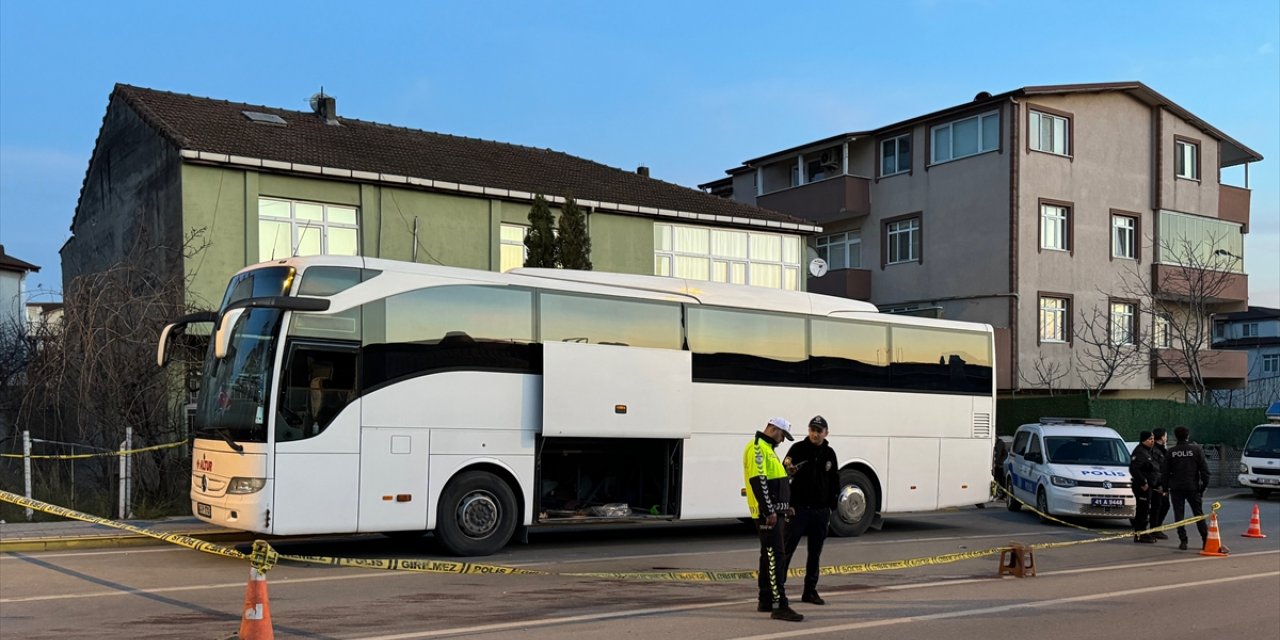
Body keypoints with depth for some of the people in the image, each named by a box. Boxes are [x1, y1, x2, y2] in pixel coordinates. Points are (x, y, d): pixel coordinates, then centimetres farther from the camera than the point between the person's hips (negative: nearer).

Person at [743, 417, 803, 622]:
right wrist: (769, 511, -25)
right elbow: (758, 481, -22)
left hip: (774, 511, 11)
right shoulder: (757, 448, -13)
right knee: (776, 557, -13)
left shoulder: (767, 449, 20)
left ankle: (765, 601, 22)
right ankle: (780, 606, -16)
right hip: (767, 513, -11)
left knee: (769, 556, 15)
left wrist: (784, 507, 21)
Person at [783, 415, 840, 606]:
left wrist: (831, 505, 10)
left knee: (815, 553, 10)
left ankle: (810, 590, 18)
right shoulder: (798, 449, -3)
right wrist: (788, 469, -29)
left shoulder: (829, 453, 9)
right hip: (799, 509, -4)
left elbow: (835, 481, 16)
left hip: (821, 511, 4)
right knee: (787, 549, -4)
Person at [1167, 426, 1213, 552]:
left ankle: (1183, 541, -2)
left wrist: (1166, 487, 15)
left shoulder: (1170, 452, 0)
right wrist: (1204, 485, 4)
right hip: (1193, 487, 0)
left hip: (1176, 488, 0)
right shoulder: (1196, 449, -2)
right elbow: (1204, 469, -3)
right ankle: (1206, 540, 5)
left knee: (1179, 514, 3)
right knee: (1199, 514, 8)